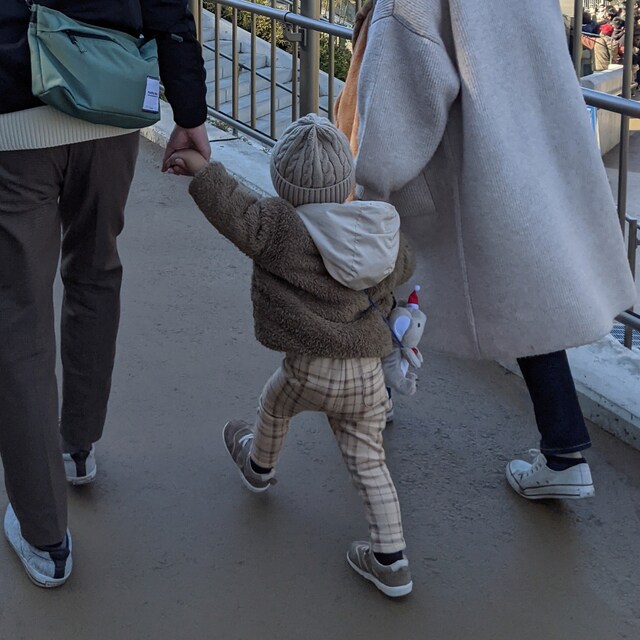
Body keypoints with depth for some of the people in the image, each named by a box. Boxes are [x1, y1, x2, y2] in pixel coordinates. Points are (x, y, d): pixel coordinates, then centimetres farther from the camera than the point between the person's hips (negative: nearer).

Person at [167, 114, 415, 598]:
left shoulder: (284, 230, -19)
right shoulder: (383, 235, 0)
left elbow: (236, 213, -25)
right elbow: (401, 268, 18)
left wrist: (202, 168, -15)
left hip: (312, 373, -3)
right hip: (368, 376, 3)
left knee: (275, 402, 30)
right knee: (367, 461, 13)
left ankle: (260, 465, 60)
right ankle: (391, 560, 9)